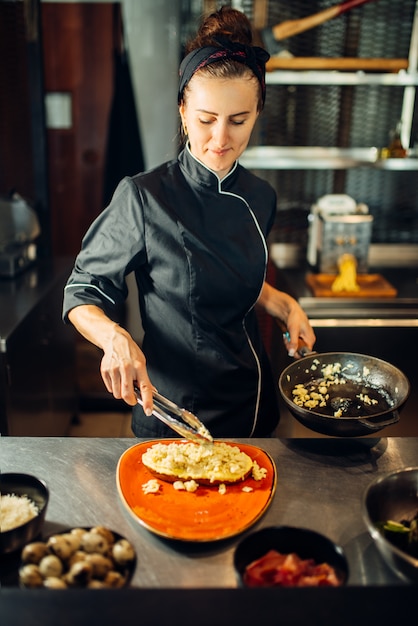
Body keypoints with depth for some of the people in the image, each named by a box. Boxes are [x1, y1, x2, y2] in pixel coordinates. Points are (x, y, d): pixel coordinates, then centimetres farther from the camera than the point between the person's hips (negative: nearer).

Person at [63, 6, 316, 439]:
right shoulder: (143, 197, -20)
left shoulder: (259, 198, -3)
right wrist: (113, 336, -32)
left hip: (251, 400, 5)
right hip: (172, 409, -5)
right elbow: (82, 294, -13)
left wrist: (283, 304, -3)